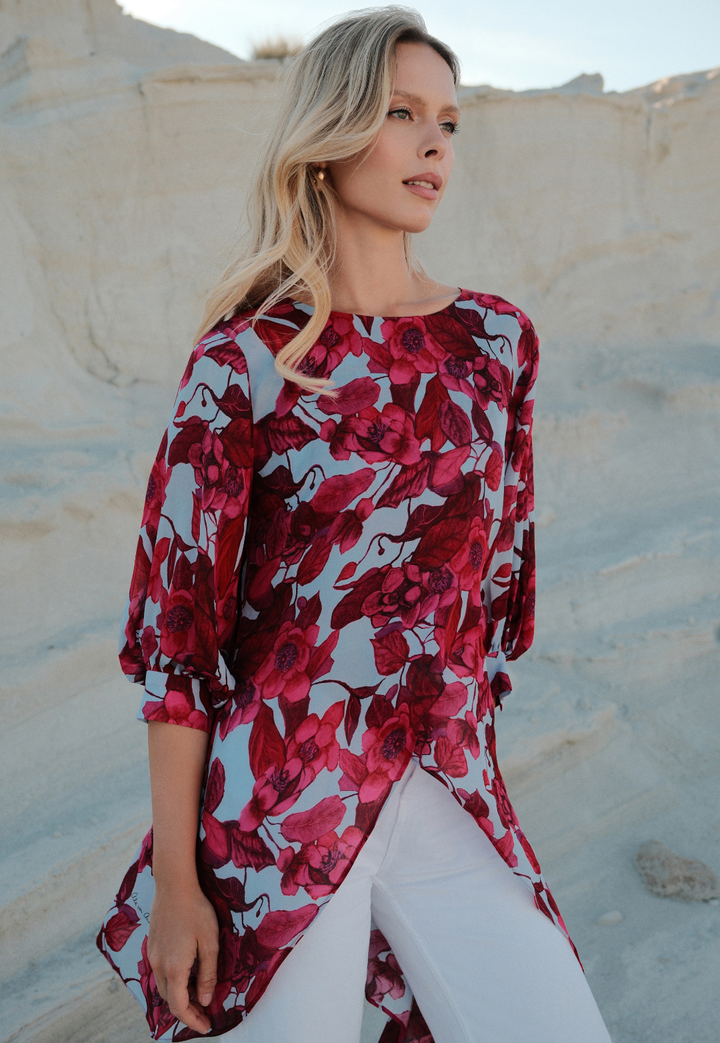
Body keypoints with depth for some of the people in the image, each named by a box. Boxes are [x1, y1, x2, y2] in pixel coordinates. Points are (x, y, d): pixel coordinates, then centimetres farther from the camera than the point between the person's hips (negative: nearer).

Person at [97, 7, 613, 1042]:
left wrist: (468, 758, 16)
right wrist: (173, 878, -8)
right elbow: (173, 624, -9)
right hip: (279, 803, -4)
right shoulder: (245, 360, -9)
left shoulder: (497, 339, 3)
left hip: (449, 800, 4)